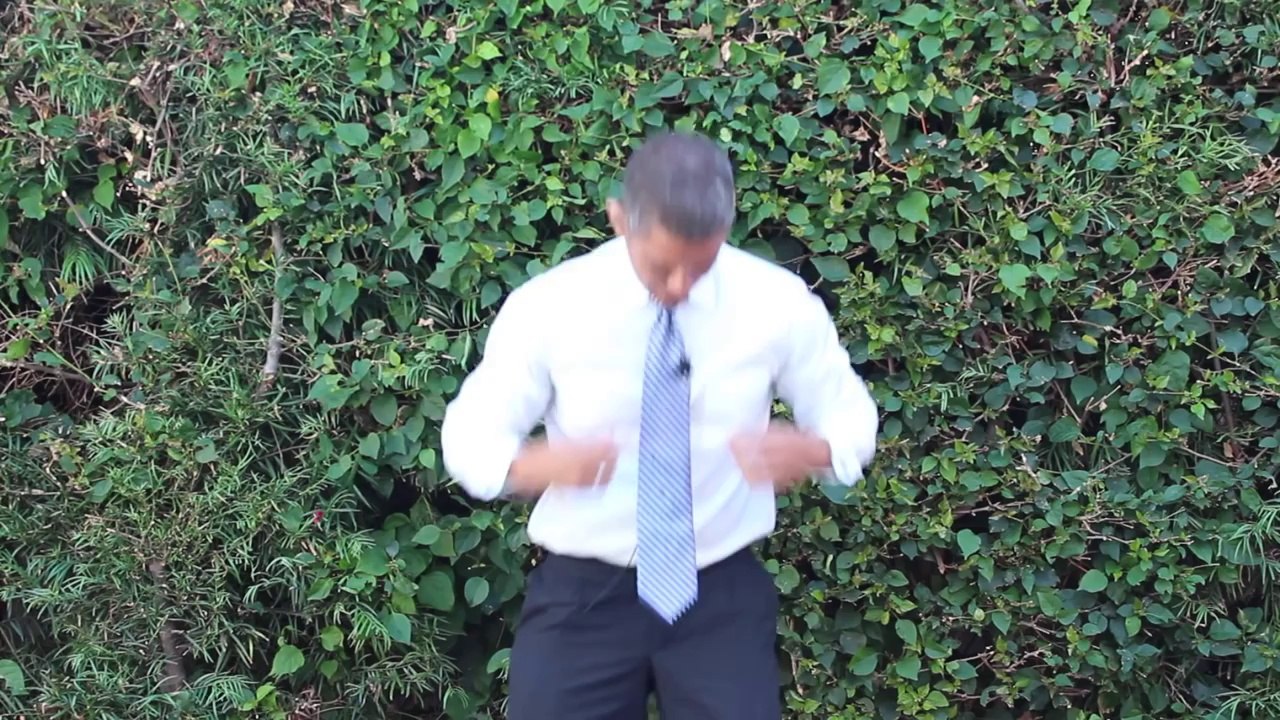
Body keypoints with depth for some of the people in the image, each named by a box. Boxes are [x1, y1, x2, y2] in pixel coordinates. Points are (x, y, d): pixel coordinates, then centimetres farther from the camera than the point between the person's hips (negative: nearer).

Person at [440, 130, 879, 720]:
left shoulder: (778, 303, -8)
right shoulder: (547, 306, -10)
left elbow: (848, 413, 5)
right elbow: (468, 435, -3)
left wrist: (811, 452, -20)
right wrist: (535, 464, -27)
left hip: (723, 595, 1)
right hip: (583, 594, 0)